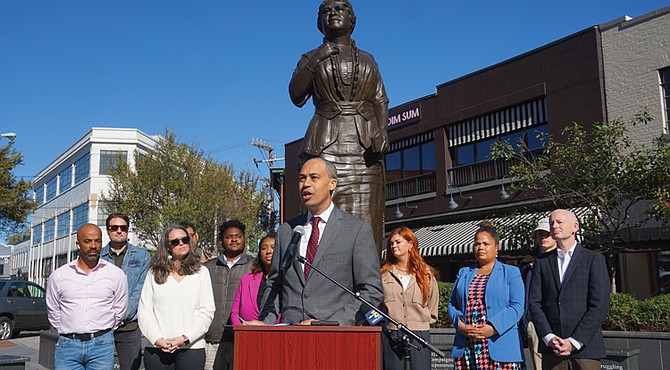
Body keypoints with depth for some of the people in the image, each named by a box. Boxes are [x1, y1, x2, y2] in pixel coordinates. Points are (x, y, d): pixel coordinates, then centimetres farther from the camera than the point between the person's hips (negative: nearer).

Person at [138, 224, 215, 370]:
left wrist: (185, 339, -9)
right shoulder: (154, 273, 9)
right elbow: (144, 311, 5)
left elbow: (207, 311, 1)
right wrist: (158, 339, -8)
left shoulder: (201, 272, 7)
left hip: (191, 347, -1)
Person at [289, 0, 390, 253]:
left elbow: (381, 101, 11)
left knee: (365, 220, -7)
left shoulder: (368, 60, 22)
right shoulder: (311, 58, 17)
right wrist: (317, 59, -6)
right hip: (326, 145, -1)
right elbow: (296, 95, 0)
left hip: (365, 145, 2)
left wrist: (382, 130, -7)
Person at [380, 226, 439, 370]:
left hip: (420, 334, 0)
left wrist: (423, 321, 7)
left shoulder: (426, 273, 9)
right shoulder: (383, 273, 7)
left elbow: (433, 310, 15)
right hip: (390, 335, 0)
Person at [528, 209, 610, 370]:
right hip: (551, 349, 2)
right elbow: (534, 303, 5)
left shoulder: (594, 259, 3)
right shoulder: (542, 261, 11)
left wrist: (574, 342, -11)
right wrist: (549, 337, -9)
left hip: (584, 347, -2)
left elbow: (600, 305, -5)